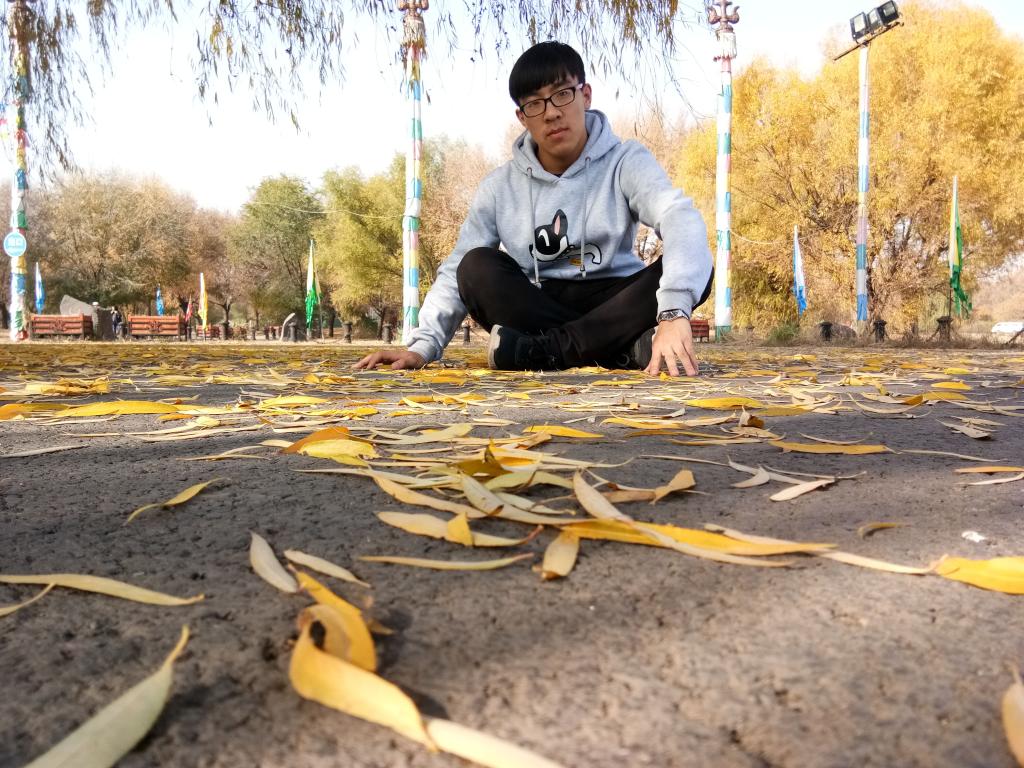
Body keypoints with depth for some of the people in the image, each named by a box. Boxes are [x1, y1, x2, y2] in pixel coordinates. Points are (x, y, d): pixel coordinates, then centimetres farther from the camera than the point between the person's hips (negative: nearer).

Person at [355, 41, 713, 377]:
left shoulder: (626, 161, -7)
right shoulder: (501, 186, 1)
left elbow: (681, 220, -26)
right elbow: (457, 272, -2)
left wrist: (673, 313, -46)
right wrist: (422, 346, -19)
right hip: (538, 309, 2)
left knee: (688, 270, -29)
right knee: (477, 267, -24)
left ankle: (538, 349, -30)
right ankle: (628, 349, -33)